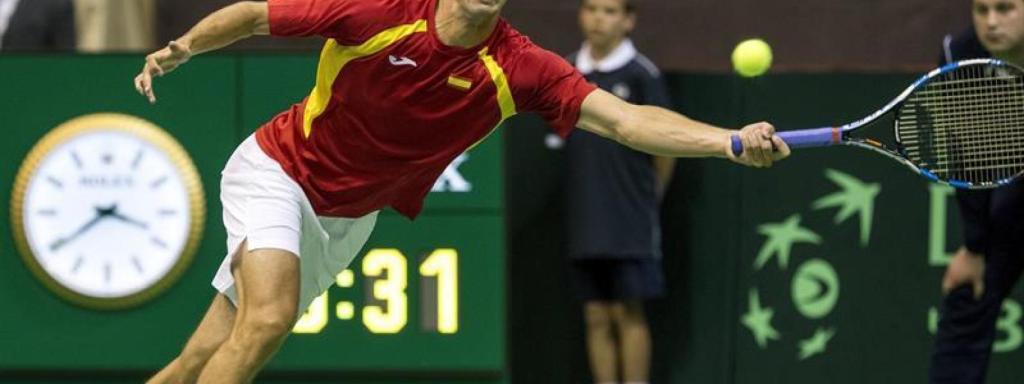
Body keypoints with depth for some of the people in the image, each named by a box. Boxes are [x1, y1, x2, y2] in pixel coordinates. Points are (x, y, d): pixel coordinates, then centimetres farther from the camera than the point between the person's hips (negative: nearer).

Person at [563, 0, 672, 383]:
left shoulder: (641, 75, -6)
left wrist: (647, 196, 8)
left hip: (630, 224, -4)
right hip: (584, 223, 4)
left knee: (628, 314, -3)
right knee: (596, 317, 5)